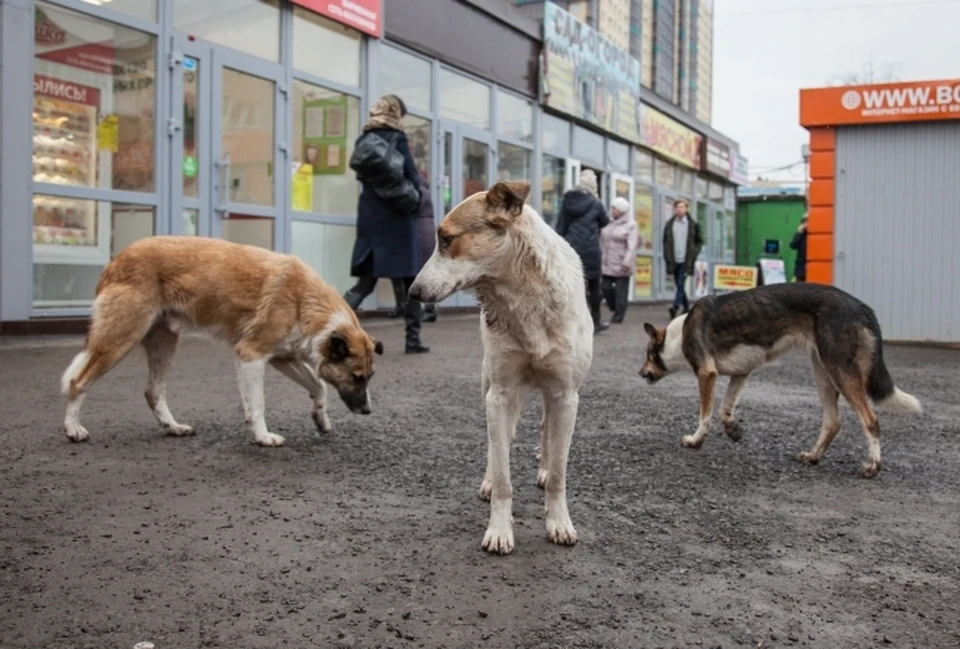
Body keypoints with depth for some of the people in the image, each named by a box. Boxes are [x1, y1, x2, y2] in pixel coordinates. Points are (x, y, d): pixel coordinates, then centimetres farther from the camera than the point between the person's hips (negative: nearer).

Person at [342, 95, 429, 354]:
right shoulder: (396, 138, -7)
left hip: (369, 216, 5)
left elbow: (362, 174, 14)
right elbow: (410, 176, -9)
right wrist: (415, 199, 7)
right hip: (395, 216, -5)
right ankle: (413, 339, 10)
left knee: (365, 281, 6)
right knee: (410, 280, 8)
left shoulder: (363, 139, 10)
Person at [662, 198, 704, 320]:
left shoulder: (693, 224, 1)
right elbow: (665, 241, 12)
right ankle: (686, 307, 24)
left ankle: (676, 307, -23)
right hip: (674, 260, 4)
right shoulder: (669, 224, 7)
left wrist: (694, 254, -3)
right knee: (679, 286, 10)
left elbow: (699, 241, 6)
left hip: (686, 261, -3)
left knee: (681, 284, -15)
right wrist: (667, 256, 4)